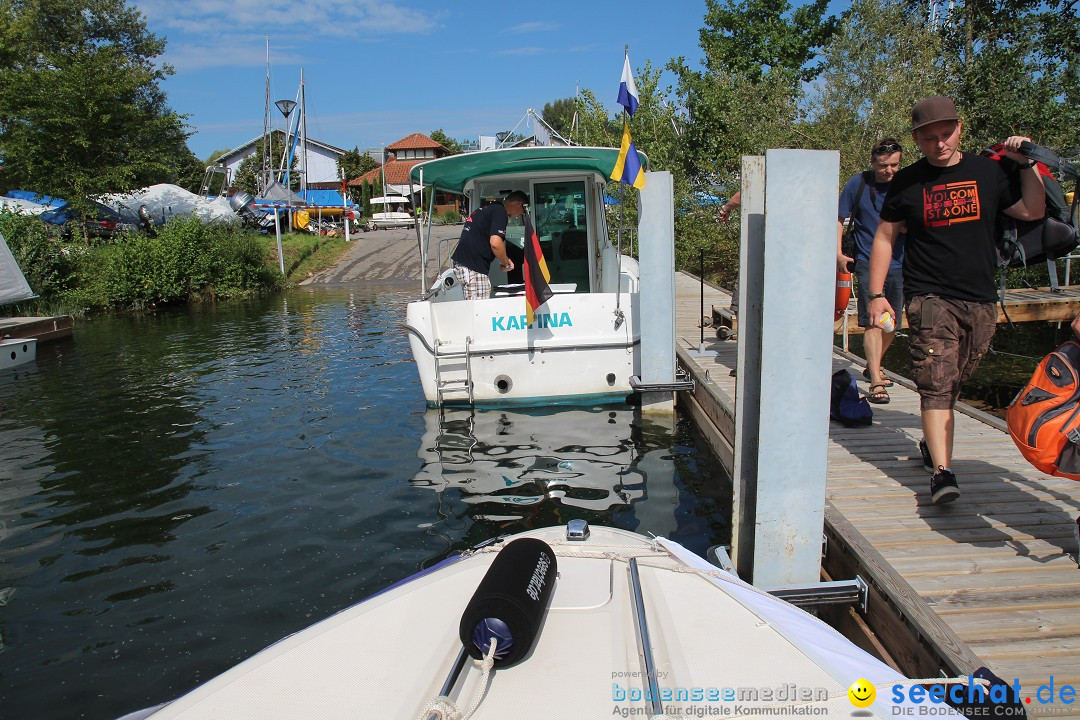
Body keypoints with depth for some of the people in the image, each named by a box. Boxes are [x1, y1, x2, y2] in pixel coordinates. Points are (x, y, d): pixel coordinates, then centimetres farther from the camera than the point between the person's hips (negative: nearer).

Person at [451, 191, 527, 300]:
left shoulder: (488, 208, 22)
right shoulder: (500, 212, -10)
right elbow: (495, 243, -23)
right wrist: (505, 263, -5)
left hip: (461, 263, 10)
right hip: (473, 268, -10)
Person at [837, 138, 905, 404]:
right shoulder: (857, 183, -3)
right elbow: (839, 218, 4)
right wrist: (838, 253, -5)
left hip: (899, 264, 3)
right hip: (868, 263, -3)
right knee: (872, 321, -12)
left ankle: (874, 367, 35)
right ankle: (876, 382, -12)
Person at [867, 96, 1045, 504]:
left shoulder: (987, 172, 9)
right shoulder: (907, 183, 3)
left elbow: (1033, 211, 16)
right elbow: (884, 237, 7)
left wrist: (1027, 165, 5)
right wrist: (876, 294, 1)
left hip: (981, 301, 3)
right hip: (930, 299, -3)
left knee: (951, 384, 11)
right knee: (936, 384, -14)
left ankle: (932, 444, 32)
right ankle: (942, 472, -17)